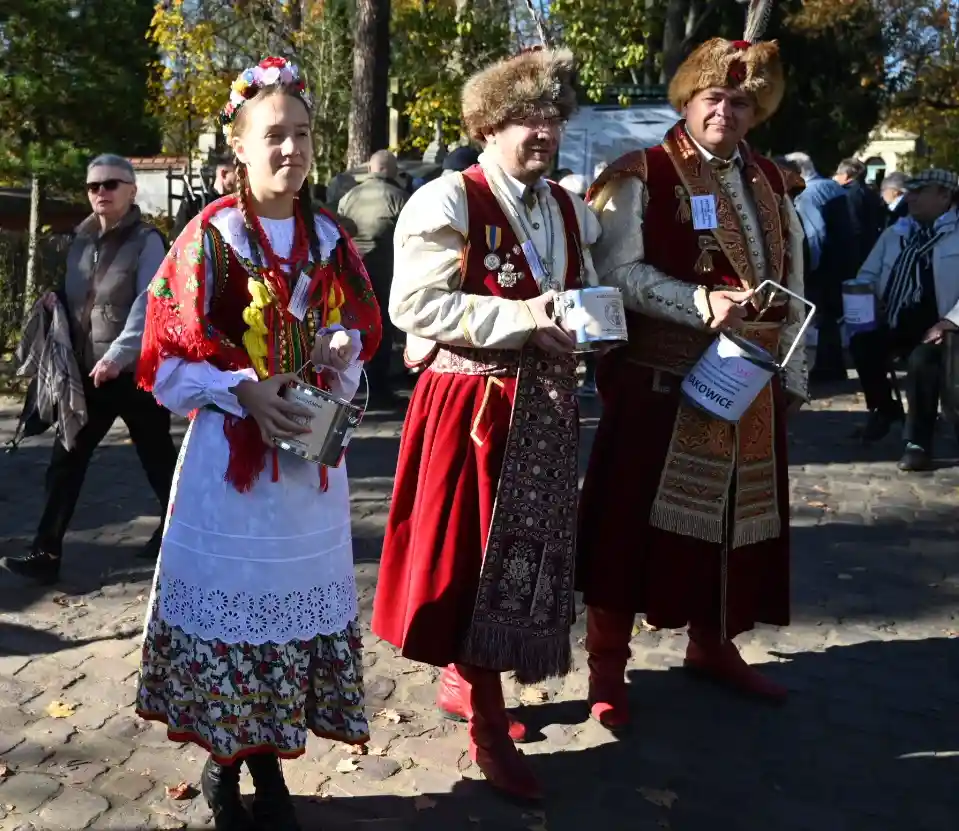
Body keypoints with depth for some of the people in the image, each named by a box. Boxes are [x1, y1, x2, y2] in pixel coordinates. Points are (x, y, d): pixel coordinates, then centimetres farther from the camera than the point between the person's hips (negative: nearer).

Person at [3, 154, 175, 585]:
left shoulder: (147, 241, -7)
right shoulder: (80, 241, 11)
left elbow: (148, 305, -19)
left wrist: (118, 354, -30)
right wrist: (54, 300, -2)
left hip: (135, 371, -5)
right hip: (86, 371, 6)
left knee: (157, 457, 9)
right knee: (66, 459, 3)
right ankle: (46, 553, 8)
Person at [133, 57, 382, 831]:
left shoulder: (329, 238, 7)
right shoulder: (210, 237, -7)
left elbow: (362, 325, 16)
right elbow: (169, 353, -7)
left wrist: (343, 349, -6)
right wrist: (243, 390, -19)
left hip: (312, 445, 4)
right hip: (233, 448, -4)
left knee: (296, 598, 10)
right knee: (230, 593, 4)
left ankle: (269, 766, 28)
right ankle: (223, 766, 25)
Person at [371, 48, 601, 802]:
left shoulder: (570, 212, 12)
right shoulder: (446, 202, -10)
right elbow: (414, 305, -18)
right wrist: (520, 317, -23)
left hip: (544, 406, 7)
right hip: (471, 403, -7)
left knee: (529, 553, 15)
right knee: (475, 555, 0)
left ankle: (464, 679, 35)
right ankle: (489, 727, 14)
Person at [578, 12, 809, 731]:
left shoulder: (771, 183, 15)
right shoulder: (640, 177, -4)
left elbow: (792, 283, 16)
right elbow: (618, 271, -15)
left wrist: (792, 372, 11)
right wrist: (702, 303, -26)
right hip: (659, 381, -6)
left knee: (737, 514, 13)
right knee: (635, 517, -2)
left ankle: (714, 645, 33)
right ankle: (607, 668, 11)